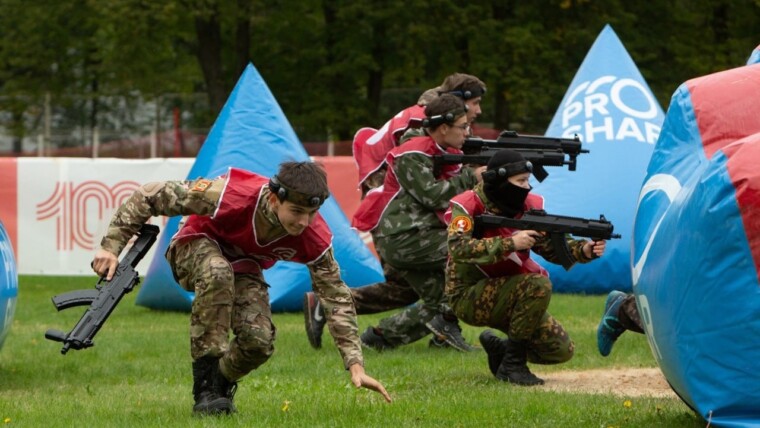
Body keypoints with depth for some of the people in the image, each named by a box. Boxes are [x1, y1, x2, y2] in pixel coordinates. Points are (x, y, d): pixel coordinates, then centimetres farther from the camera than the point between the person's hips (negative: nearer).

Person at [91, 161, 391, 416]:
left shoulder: (315, 239, -26)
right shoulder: (233, 195, -39)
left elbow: (337, 298, -16)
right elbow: (150, 196, -31)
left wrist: (355, 365, -22)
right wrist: (111, 247, -31)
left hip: (243, 267, 3)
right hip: (197, 247, -3)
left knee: (259, 341, -23)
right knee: (217, 273, -41)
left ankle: (221, 385, 14)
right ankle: (206, 388, -34)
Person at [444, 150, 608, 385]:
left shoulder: (528, 206, 2)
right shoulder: (468, 205, -16)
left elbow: (554, 247, -1)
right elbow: (458, 248, -33)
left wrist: (584, 250, -21)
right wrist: (510, 244, -40)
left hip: (507, 294, 7)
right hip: (469, 296, -7)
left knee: (562, 350, -2)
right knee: (538, 285, -30)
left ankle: (500, 348, 22)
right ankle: (513, 364, -19)